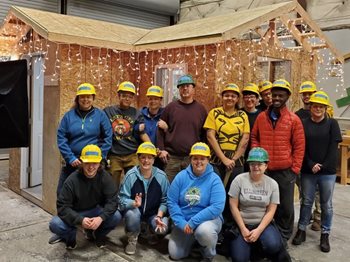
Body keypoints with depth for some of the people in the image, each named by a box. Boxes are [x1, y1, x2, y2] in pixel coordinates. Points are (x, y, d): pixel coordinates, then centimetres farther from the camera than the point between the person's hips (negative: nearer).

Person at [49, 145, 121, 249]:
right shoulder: (72, 180, -21)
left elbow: (112, 200, -18)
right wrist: (80, 220, -36)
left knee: (116, 216, -24)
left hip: (96, 211, 2)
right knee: (55, 224, -29)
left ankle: (97, 234, 8)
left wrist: (101, 218, -35)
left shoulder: (105, 177, -15)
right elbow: (62, 206, -22)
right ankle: (71, 236, 8)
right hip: (75, 213, -1)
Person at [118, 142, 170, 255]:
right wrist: (135, 203, -38)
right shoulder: (131, 175, -16)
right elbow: (122, 199, -18)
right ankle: (132, 240, -1)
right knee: (132, 214, -35)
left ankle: (154, 234, 17)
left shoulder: (161, 176, -11)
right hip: (134, 210, -1)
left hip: (154, 213, 1)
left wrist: (159, 216, -22)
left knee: (163, 228, -26)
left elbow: (165, 201, -8)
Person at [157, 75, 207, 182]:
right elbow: (160, 130, 7)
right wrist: (161, 149, -2)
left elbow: (204, 133, 8)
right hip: (171, 157, 0)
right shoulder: (170, 107, 5)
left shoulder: (201, 109, 6)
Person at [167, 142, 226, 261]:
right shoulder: (181, 176, -4)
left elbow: (217, 207, -23)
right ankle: (192, 240, 30)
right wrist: (182, 223, -18)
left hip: (209, 219, -3)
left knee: (204, 231, -37)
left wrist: (193, 222, -26)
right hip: (184, 221, 4)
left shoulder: (214, 179, -13)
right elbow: (171, 202, -5)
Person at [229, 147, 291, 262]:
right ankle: (252, 246, 13)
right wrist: (243, 229, -11)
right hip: (242, 224, 0)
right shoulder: (239, 180, -6)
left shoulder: (272, 184, -1)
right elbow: (233, 206, -6)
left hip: (263, 224, 1)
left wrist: (258, 230, -14)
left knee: (273, 246, -30)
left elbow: (270, 211, -3)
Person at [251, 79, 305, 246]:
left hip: (285, 171, -2)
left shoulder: (294, 119, -4)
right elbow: (254, 137, 14)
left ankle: (283, 238, 26)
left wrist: (295, 169, -6)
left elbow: (299, 146, -2)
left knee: (286, 207, 9)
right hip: (264, 169, 2)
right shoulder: (261, 117, 4)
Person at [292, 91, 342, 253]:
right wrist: (311, 165, -13)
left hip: (328, 172, 0)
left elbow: (333, 148, -4)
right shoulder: (303, 124, 3)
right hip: (307, 171, 1)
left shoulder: (332, 123, 2)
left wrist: (323, 166, -11)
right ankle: (301, 230, 22)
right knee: (306, 202, 10)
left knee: (326, 204, 8)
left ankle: (325, 235, 20)